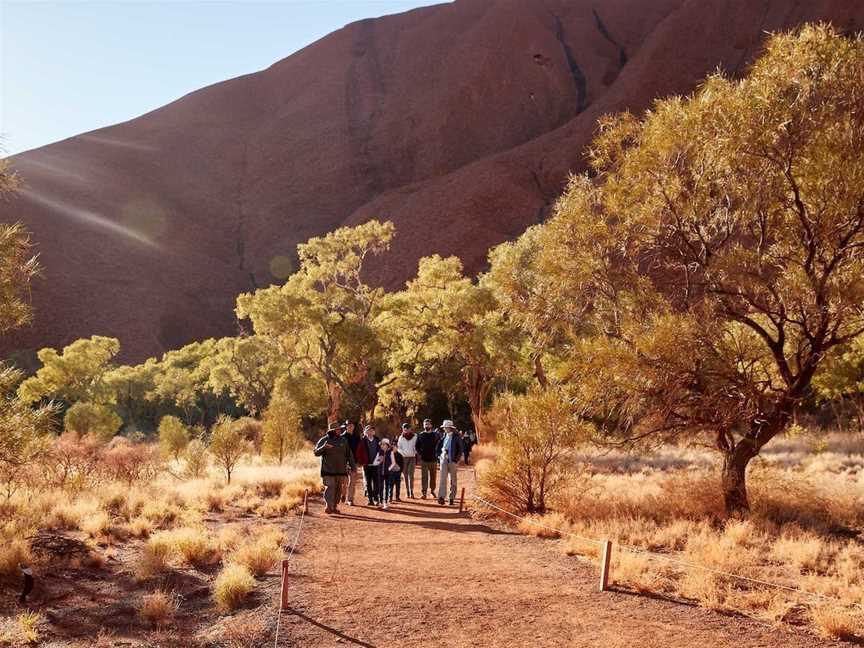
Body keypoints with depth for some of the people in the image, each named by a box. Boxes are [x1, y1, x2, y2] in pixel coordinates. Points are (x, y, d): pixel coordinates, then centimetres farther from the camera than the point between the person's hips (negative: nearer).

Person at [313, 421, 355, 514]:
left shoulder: (343, 440, 9)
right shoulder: (324, 440, -1)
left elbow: (349, 454, 14)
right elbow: (316, 453, -8)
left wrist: (353, 465, 8)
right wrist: (324, 447, -27)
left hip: (341, 470, 4)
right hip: (328, 470, -4)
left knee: (338, 489, 5)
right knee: (329, 488, -13)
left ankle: (335, 506, 13)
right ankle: (328, 506, -13)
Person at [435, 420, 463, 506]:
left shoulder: (456, 437, -5)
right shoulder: (444, 436, 9)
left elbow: (460, 450, -5)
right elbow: (439, 446, 18)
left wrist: (456, 459, -12)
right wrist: (440, 454, 4)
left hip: (452, 460, -3)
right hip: (443, 459, 3)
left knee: (452, 480, 6)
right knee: (442, 478, -9)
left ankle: (452, 498, 14)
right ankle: (441, 497, -16)